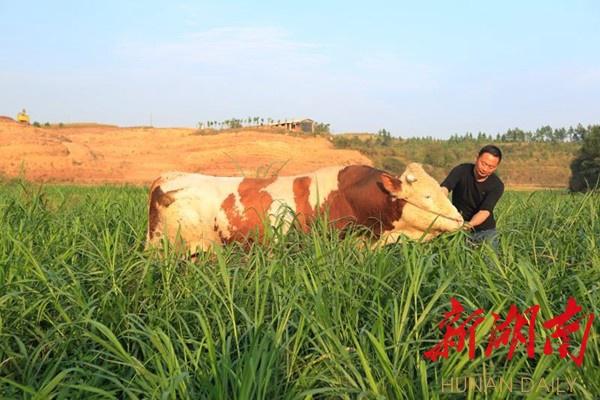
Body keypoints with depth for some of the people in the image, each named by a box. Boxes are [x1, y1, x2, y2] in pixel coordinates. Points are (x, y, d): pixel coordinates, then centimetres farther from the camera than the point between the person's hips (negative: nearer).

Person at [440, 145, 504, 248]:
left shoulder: (497, 185, -14)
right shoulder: (461, 171, -14)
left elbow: (485, 211, -25)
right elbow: (444, 189, -31)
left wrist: (469, 224, -46)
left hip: (485, 231, 1)